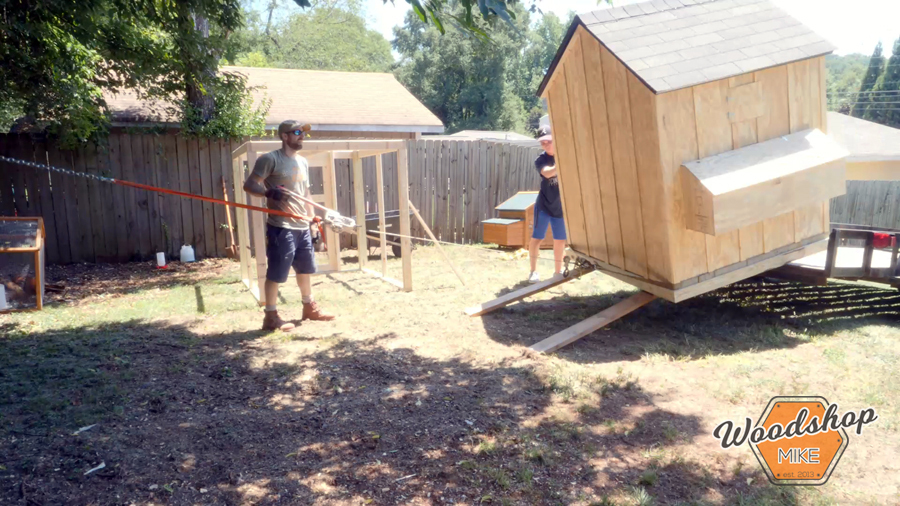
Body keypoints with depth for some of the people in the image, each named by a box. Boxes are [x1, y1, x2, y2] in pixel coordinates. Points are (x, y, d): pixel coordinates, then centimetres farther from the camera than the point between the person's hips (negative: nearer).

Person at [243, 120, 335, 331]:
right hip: (281, 228, -8)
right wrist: (270, 192, -30)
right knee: (275, 273, -3)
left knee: (305, 268, 18)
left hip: (302, 227, 8)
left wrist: (312, 218, 18)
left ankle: (310, 307, 33)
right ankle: (271, 316, 7)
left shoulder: (303, 162, 16)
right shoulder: (270, 159, -8)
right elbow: (249, 185, -12)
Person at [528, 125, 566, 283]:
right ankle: (533, 271, 12)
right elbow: (547, 173, -32)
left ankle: (558, 271, 23)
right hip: (543, 205, -3)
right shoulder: (540, 160, -11)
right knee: (537, 238, -1)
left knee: (560, 240, 10)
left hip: (560, 206, 3)